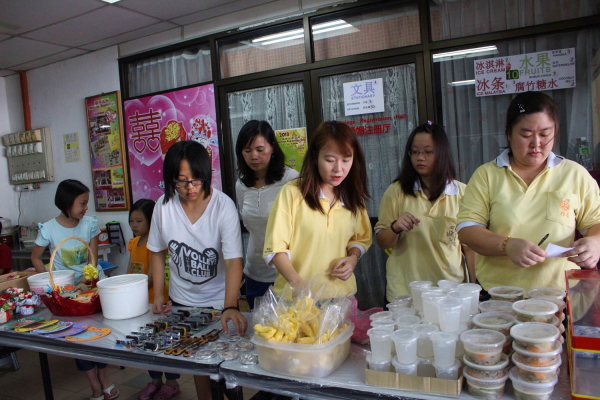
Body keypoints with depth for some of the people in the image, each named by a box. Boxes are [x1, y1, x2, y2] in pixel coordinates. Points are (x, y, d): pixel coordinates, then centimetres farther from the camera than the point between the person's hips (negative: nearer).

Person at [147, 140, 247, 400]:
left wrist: (230, 307, -40)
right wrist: (158, 296, -2)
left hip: (219, 301, -3)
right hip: (182, 301, 3)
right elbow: (158, 253, 3)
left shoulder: (223, 206, -21)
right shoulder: (164, 205, -10)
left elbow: (234, 261, -28)